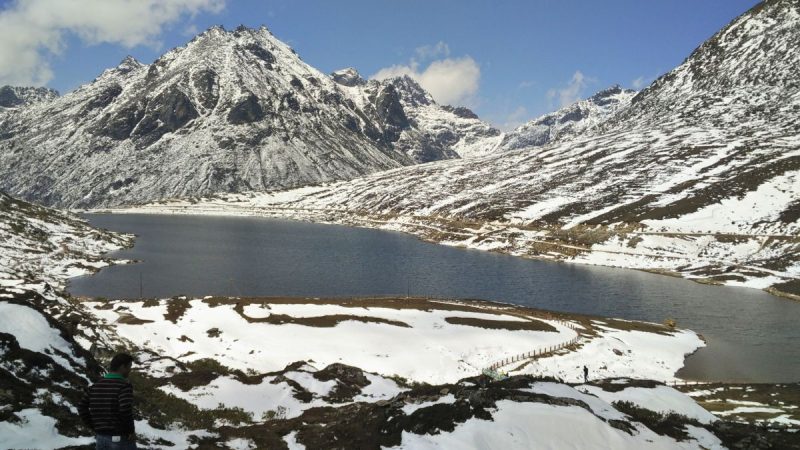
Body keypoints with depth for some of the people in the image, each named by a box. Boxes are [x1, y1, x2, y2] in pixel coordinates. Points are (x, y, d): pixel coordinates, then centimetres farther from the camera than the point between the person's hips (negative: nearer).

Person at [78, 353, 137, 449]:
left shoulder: (96, 386, 8)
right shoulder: (124, 385, -14)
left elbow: (82, 408, 7)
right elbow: (126, 410, -27)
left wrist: (94, 428, 9)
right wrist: (131, 431, -14)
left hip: (101, 438, 6)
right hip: (121, 438, -6)